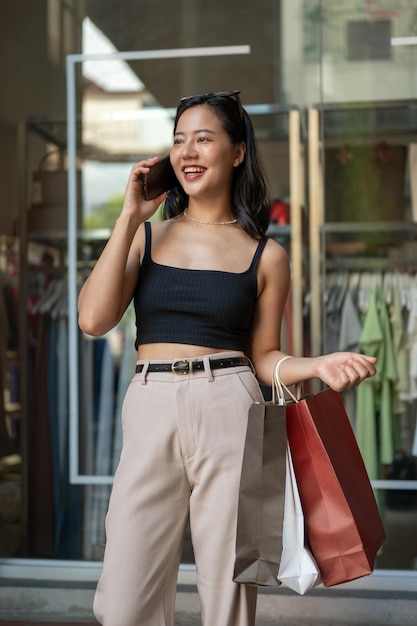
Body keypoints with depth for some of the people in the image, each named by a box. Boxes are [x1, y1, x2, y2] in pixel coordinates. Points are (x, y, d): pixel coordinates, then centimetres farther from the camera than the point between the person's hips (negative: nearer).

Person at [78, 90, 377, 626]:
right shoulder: (146, 236, 10)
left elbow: (262, 357, 12)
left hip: (229, 410, -1)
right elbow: (93, 319, -4)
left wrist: (319, 365, -9)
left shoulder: (266, 256, 8)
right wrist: (130, 216, -1)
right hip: (150, 415, 1)